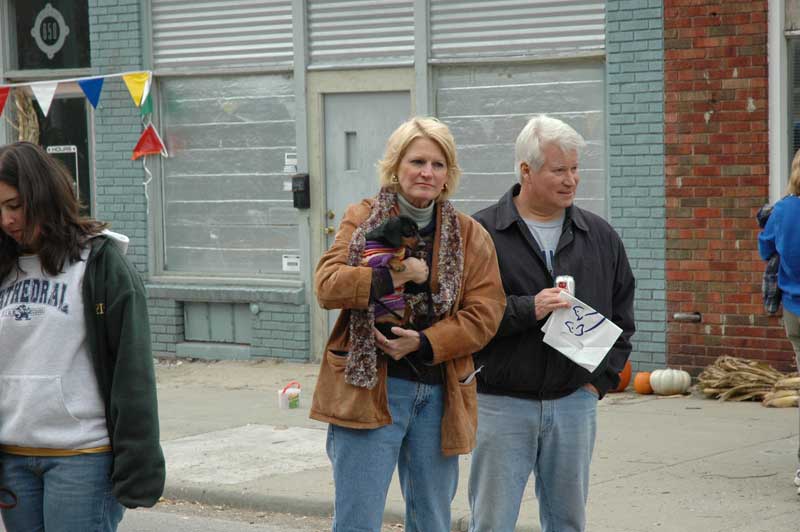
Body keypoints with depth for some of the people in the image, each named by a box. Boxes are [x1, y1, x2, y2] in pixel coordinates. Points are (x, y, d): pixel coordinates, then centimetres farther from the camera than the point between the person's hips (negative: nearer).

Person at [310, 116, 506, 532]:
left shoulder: (470, 236, 8)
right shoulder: (362, 219, 3)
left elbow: (484, 313, -1)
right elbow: (326, 285, -10)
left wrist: (425, 343, -14)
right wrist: (392, 278, -21)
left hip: (439, 395, 3)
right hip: (368, 387, -3)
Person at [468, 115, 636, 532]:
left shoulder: (600, 237, 10)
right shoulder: (481, 234, -4)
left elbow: (621, 316, 16)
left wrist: (600, 380, 6)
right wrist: (526, 310, -19)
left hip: (574, 402, 4)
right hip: (502, 403, -3)